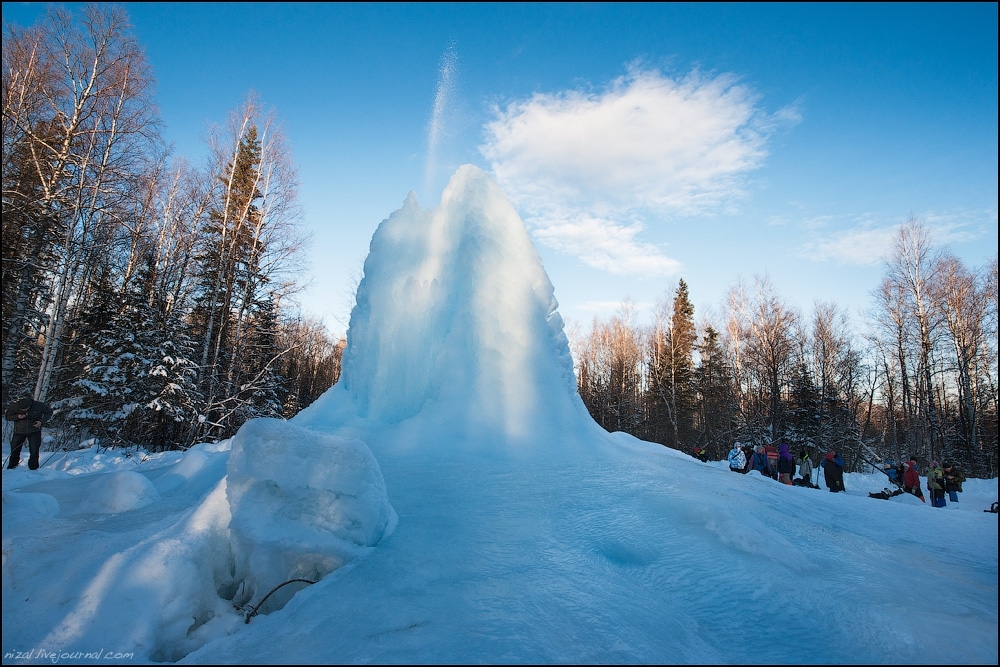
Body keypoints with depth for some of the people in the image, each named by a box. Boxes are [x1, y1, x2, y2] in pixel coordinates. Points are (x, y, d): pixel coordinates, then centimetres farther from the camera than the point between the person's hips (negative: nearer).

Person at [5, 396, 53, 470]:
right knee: (14, 451, 8)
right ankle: (11, 468, 29)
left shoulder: (39, 405, -17)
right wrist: (17, 417, -23)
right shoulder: (14, 406, -13)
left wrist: (42, 421, -17)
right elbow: (7, 416, 0)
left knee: (34, 452, -5)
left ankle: (33, 469, 8)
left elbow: (49, 412, -1)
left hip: (34, 431, -2)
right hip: (19, 431, 2)